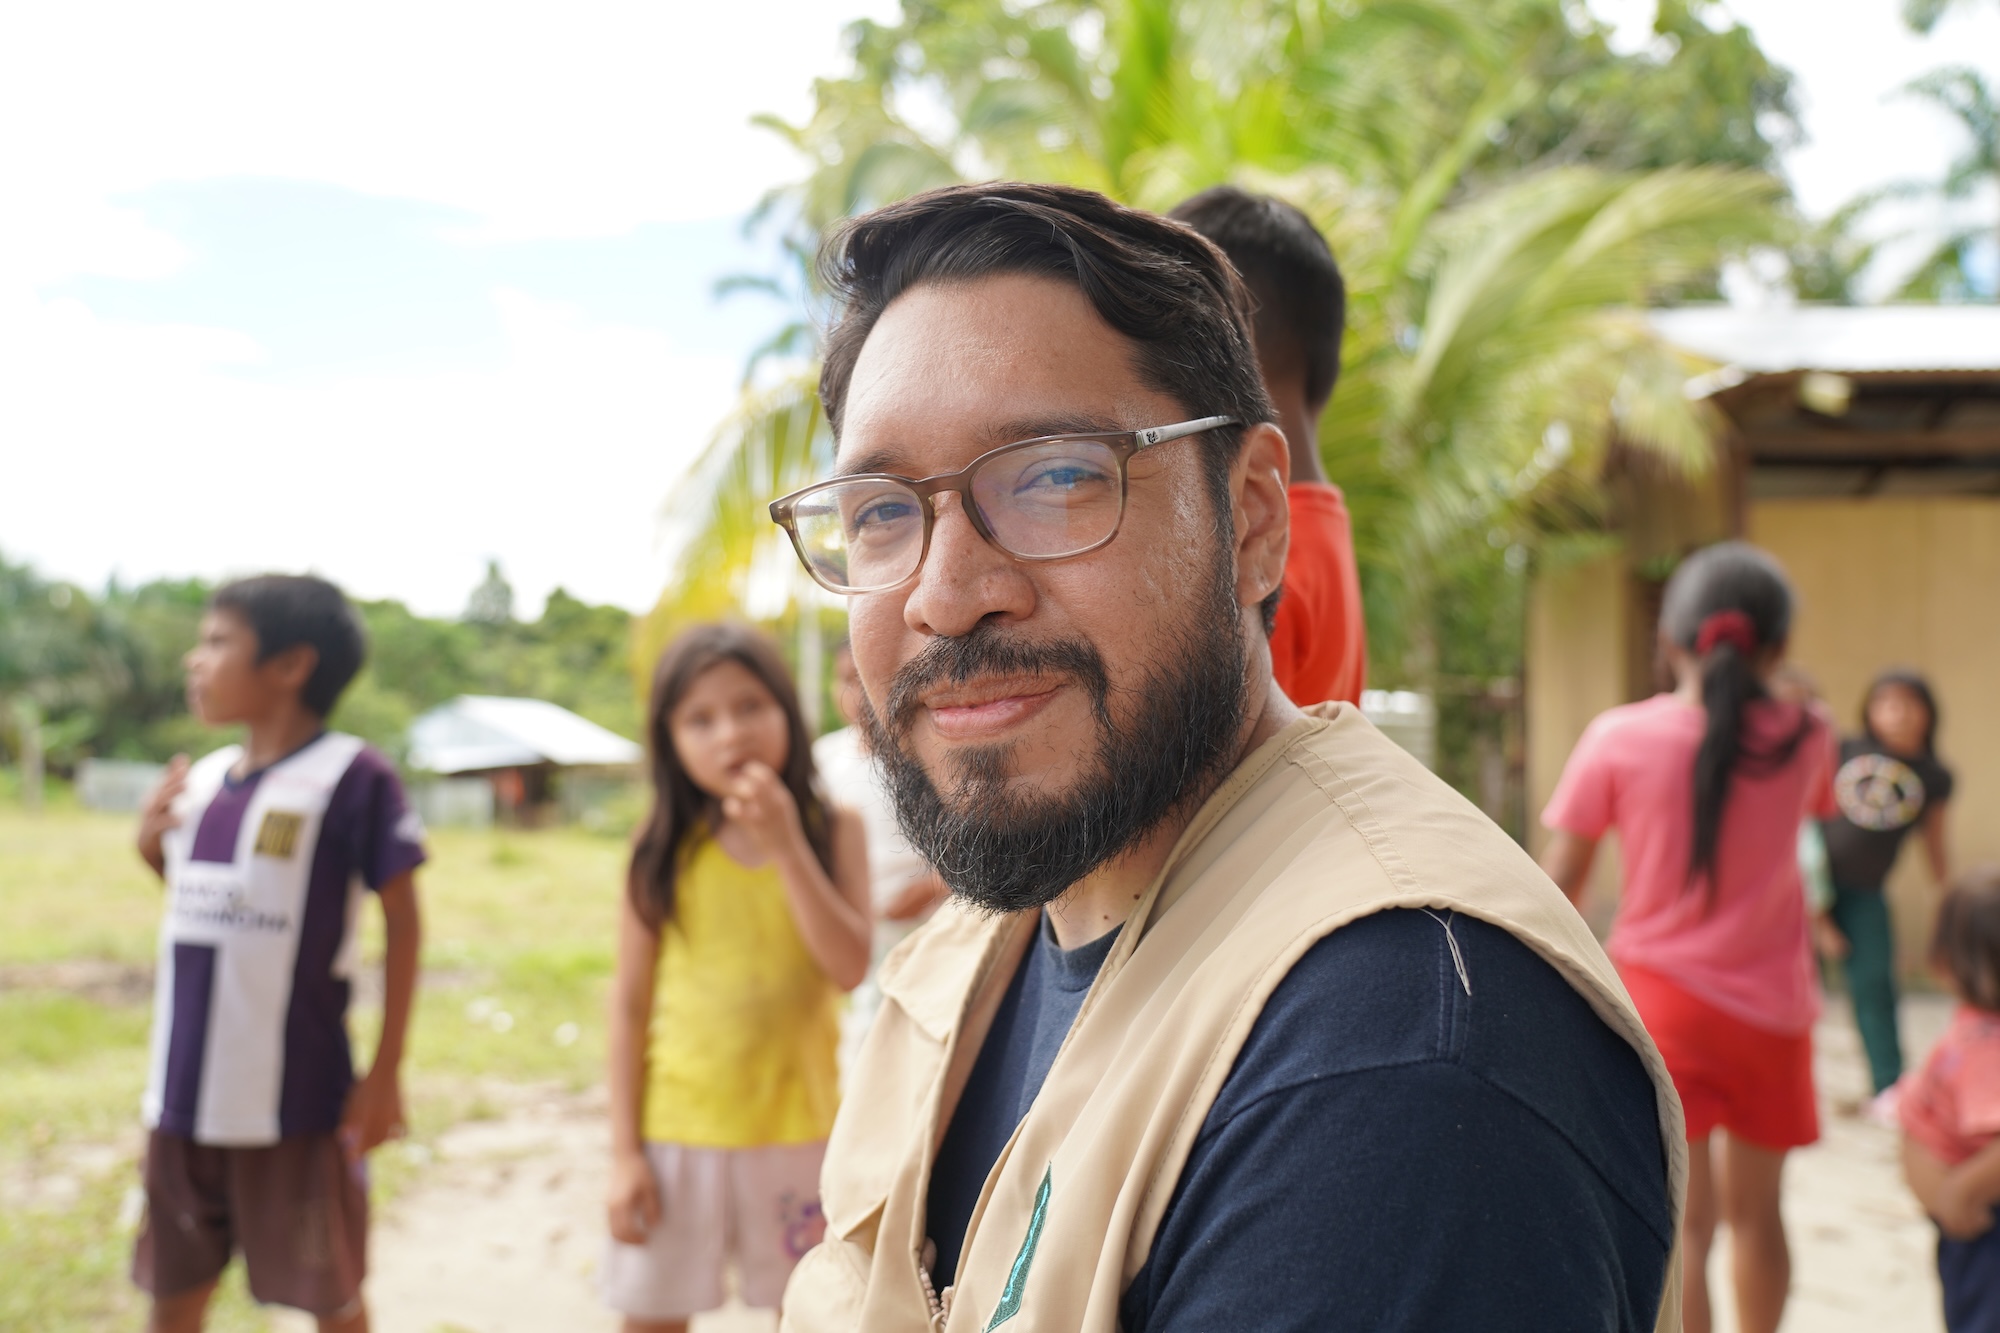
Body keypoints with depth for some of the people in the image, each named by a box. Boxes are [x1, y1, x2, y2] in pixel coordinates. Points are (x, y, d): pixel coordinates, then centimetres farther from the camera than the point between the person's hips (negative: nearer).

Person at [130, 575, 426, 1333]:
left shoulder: (352, 778, -12)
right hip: (184, 1095, 6)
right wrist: (151, 847, 1)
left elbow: (401, 921, -9)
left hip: (292, 1100, -6)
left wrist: (386, 1071, -10)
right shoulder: (198, 780, 7)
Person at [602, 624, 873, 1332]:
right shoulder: (664, 848, -3)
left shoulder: (833, 830, -3)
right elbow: (630, 1003, -1)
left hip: (796, 1128, 0)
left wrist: (786, 844, -21)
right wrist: (624, 1151, -3)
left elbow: (850, 968, -15)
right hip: (676, 1132, 0)